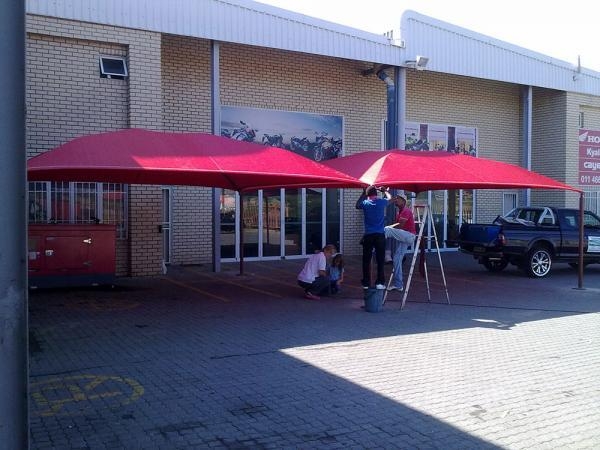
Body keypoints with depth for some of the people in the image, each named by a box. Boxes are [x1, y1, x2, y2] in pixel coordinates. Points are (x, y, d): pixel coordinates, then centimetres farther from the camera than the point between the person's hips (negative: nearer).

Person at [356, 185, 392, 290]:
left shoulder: (365, 203, 0)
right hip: (380, 235, -1)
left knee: (366, 260, 6)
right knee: (380, 260, 3)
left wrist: (363, 193, 30)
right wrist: (384, 190, 39)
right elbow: (389, 198, 24)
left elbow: (357, 205, 25)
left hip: (368, 236, 1)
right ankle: (380, 282, 3)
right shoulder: (382, 202, 0)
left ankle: (366, 283, 9)